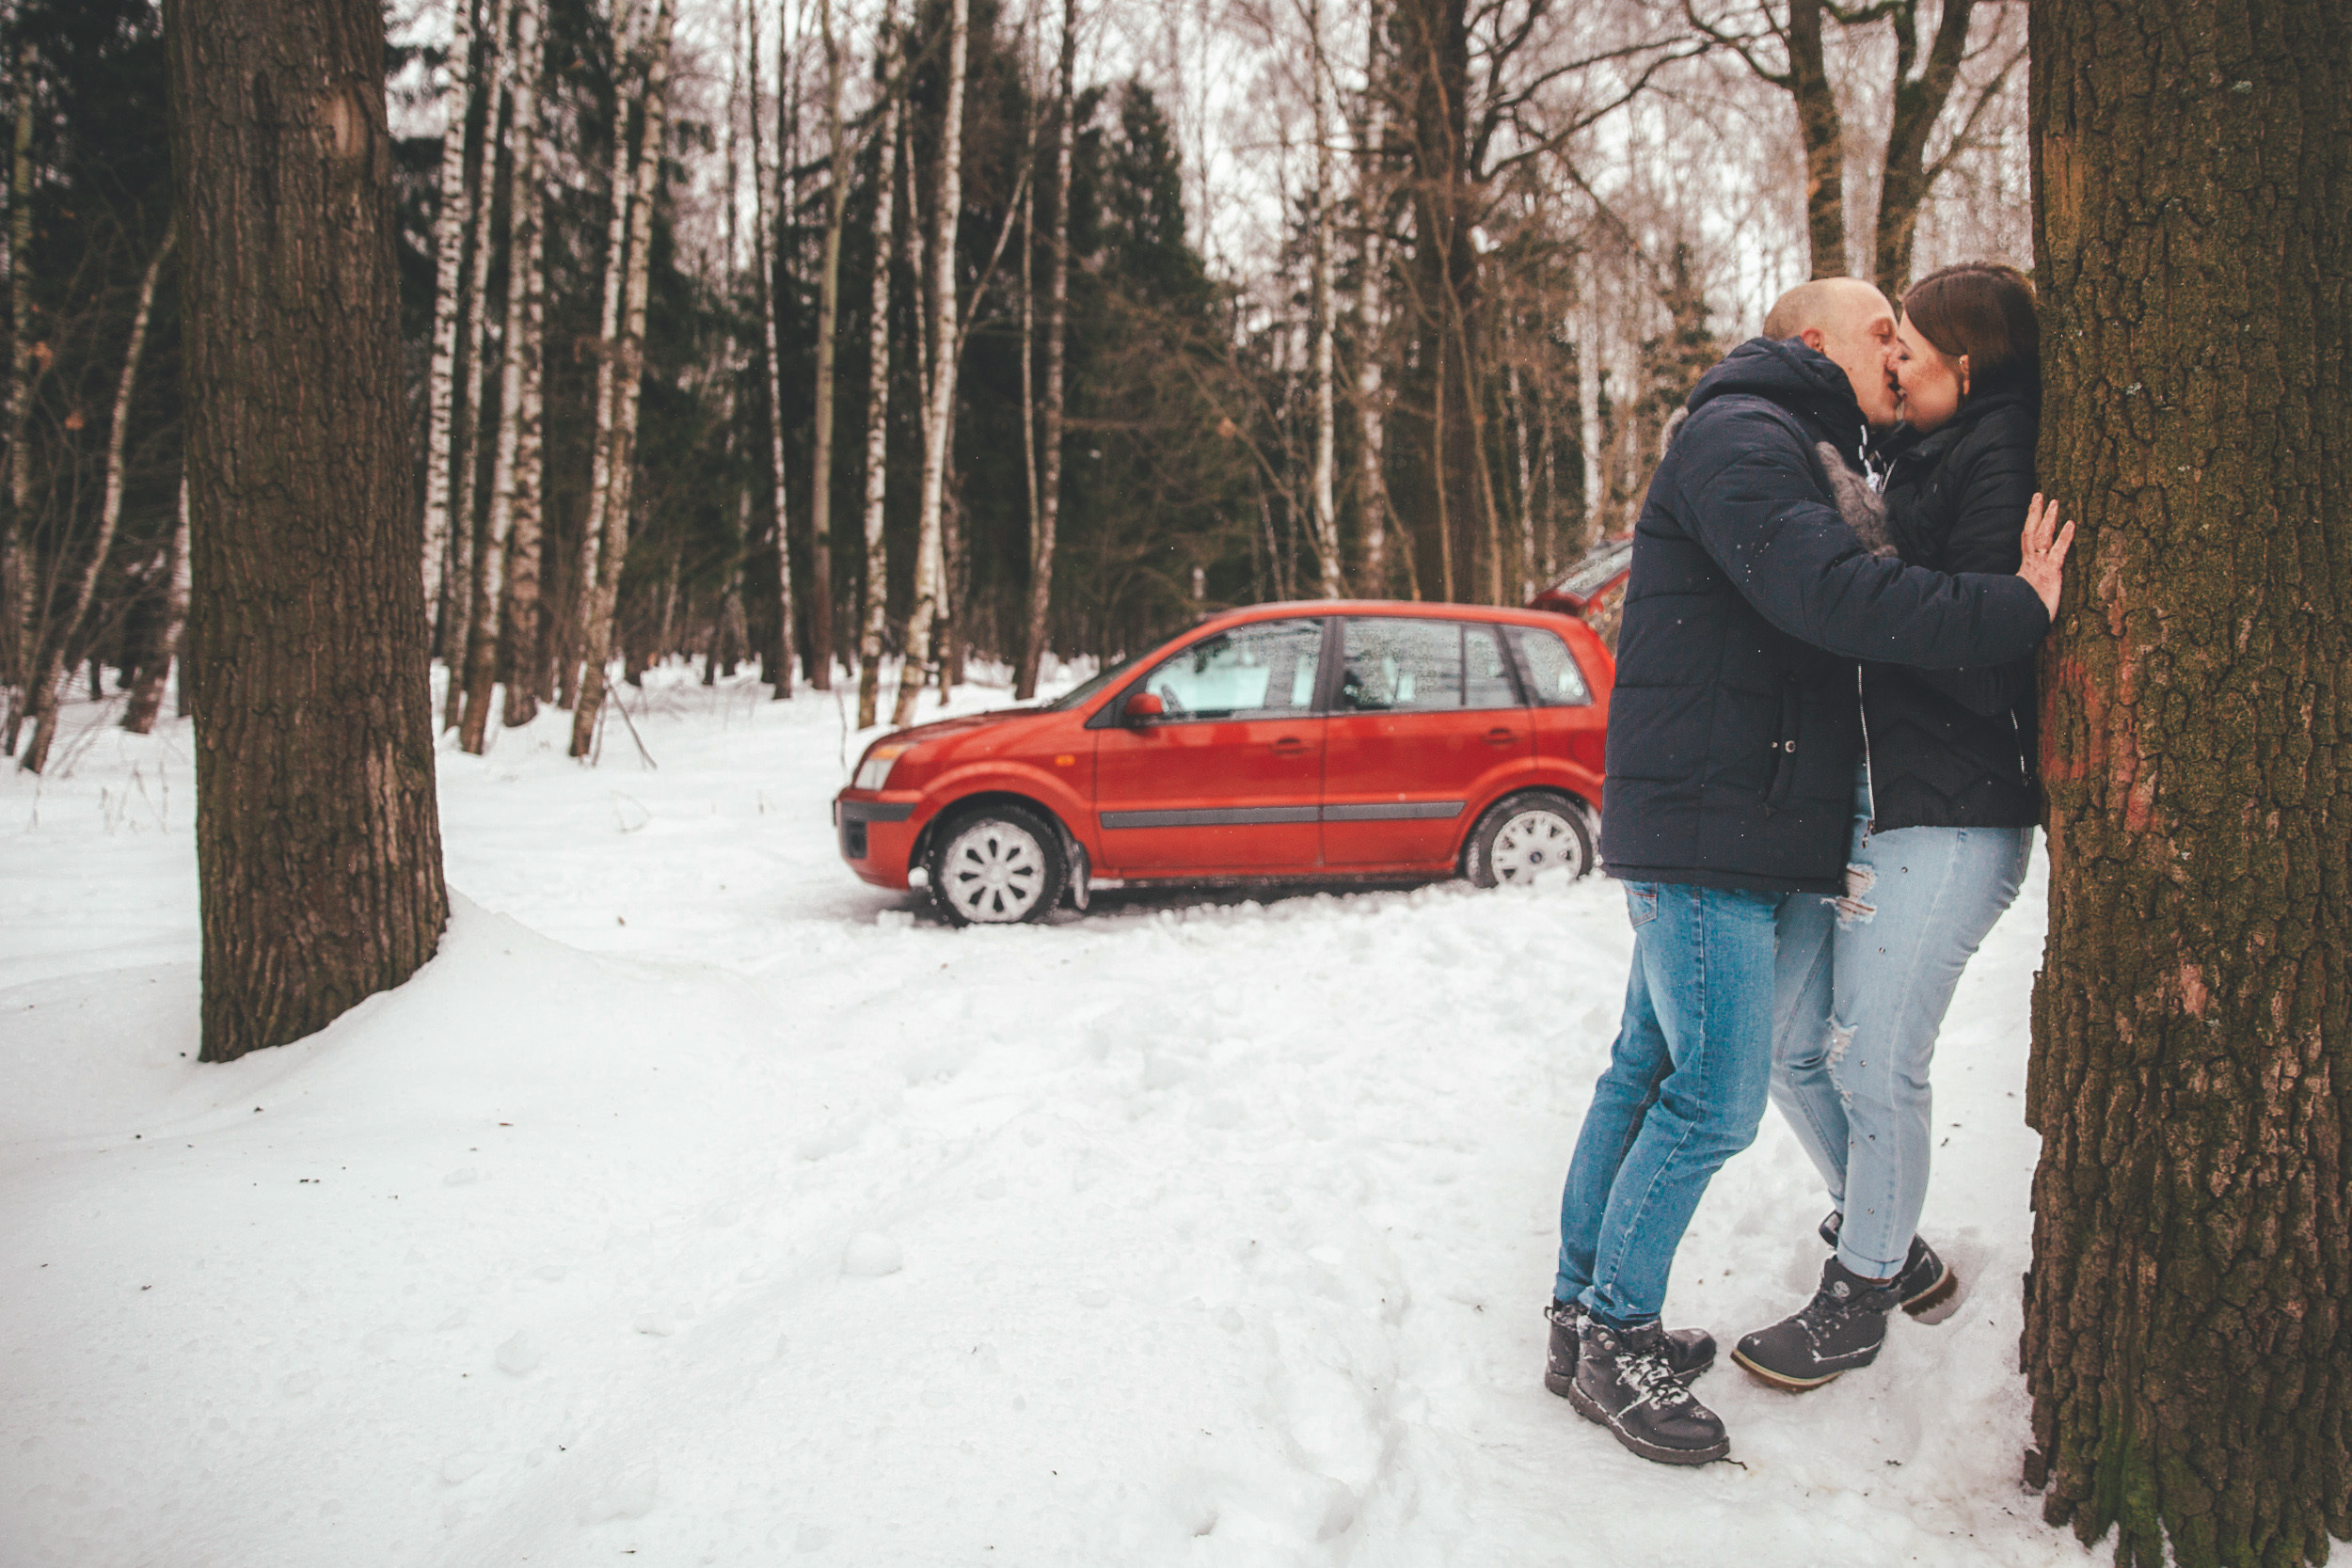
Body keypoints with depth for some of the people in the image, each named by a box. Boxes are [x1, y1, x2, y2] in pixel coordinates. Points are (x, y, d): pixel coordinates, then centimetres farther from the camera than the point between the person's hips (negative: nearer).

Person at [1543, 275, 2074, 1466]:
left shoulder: (1788, 453, 25)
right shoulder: (1740, 435, -10)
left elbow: (1832, 607, 22)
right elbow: (1830, 594, -24)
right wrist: (2014, 612, -20)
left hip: (1705, 830, 11)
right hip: (1705, 829, -11)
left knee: (1650, 1070, 13)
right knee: (1715, 1096, -7)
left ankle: (1587, 1314, 22)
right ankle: (1614, 1340, 5)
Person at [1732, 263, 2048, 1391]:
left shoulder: (2001, 459, -11)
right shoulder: (1924, 455, 15)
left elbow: (1985, 664, -20)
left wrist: (1871, 562, -20)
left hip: (1941, 822, -9)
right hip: (1845, 800, 9)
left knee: (1875, 1069, 0)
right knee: (1790, 1044, 12)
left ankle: (1858, 1302, 21)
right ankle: (1893, 1249, 33)